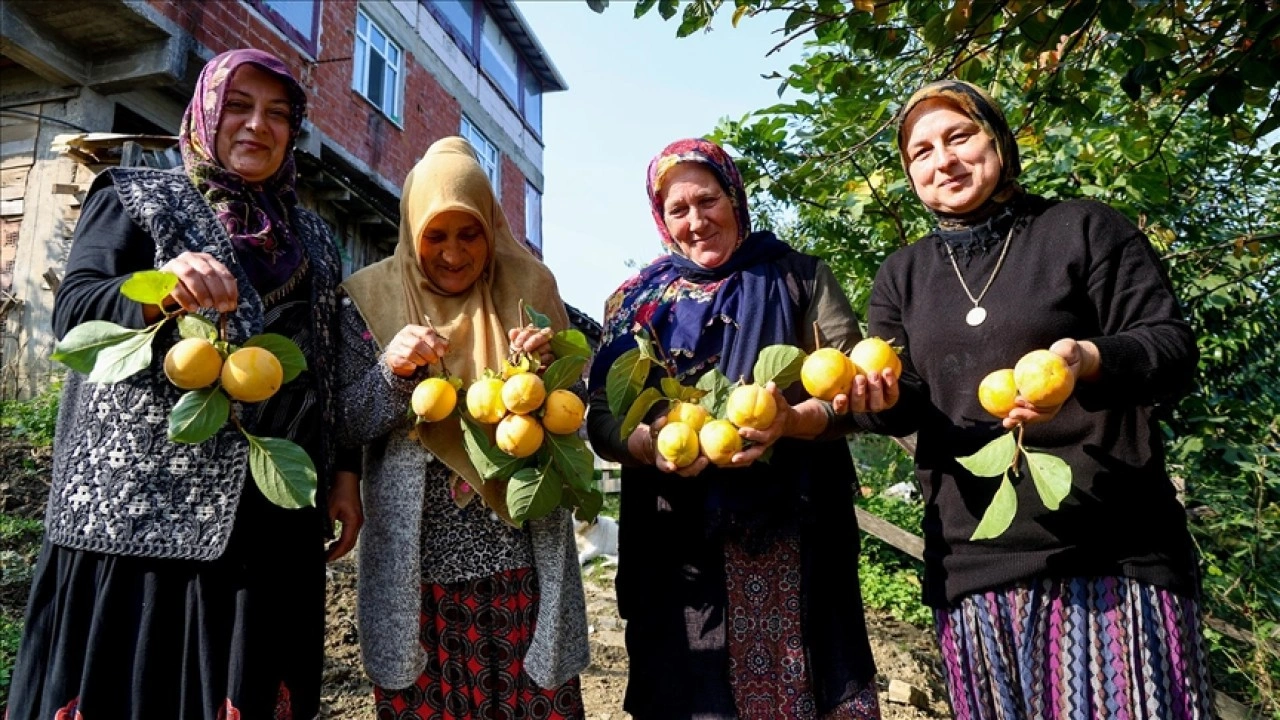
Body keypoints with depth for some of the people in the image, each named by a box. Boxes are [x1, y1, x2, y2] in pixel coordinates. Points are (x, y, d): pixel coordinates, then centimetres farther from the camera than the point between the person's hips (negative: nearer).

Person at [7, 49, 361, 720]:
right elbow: (72, 312, -6)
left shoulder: (313, 237, 15)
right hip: (142, 499, -3)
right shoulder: (135, 198, 6)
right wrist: (158, 290, -27)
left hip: (273, 515, 3)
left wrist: (340, 472, 8)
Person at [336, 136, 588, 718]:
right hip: (415, 563, 0)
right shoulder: (372, 299, 1)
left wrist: (545, 370, -16)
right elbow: (349, 426, 0)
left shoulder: (530, 290, 3)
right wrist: (391, 370, -18)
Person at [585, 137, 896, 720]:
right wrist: (648, 443, -19)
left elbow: (853, 390, -3)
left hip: (790, 539, -1)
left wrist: (792, 422, -23)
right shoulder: (637, 300, 9)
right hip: (677, 545, 1)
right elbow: (601, 418, 3)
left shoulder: (799, 278, 5)